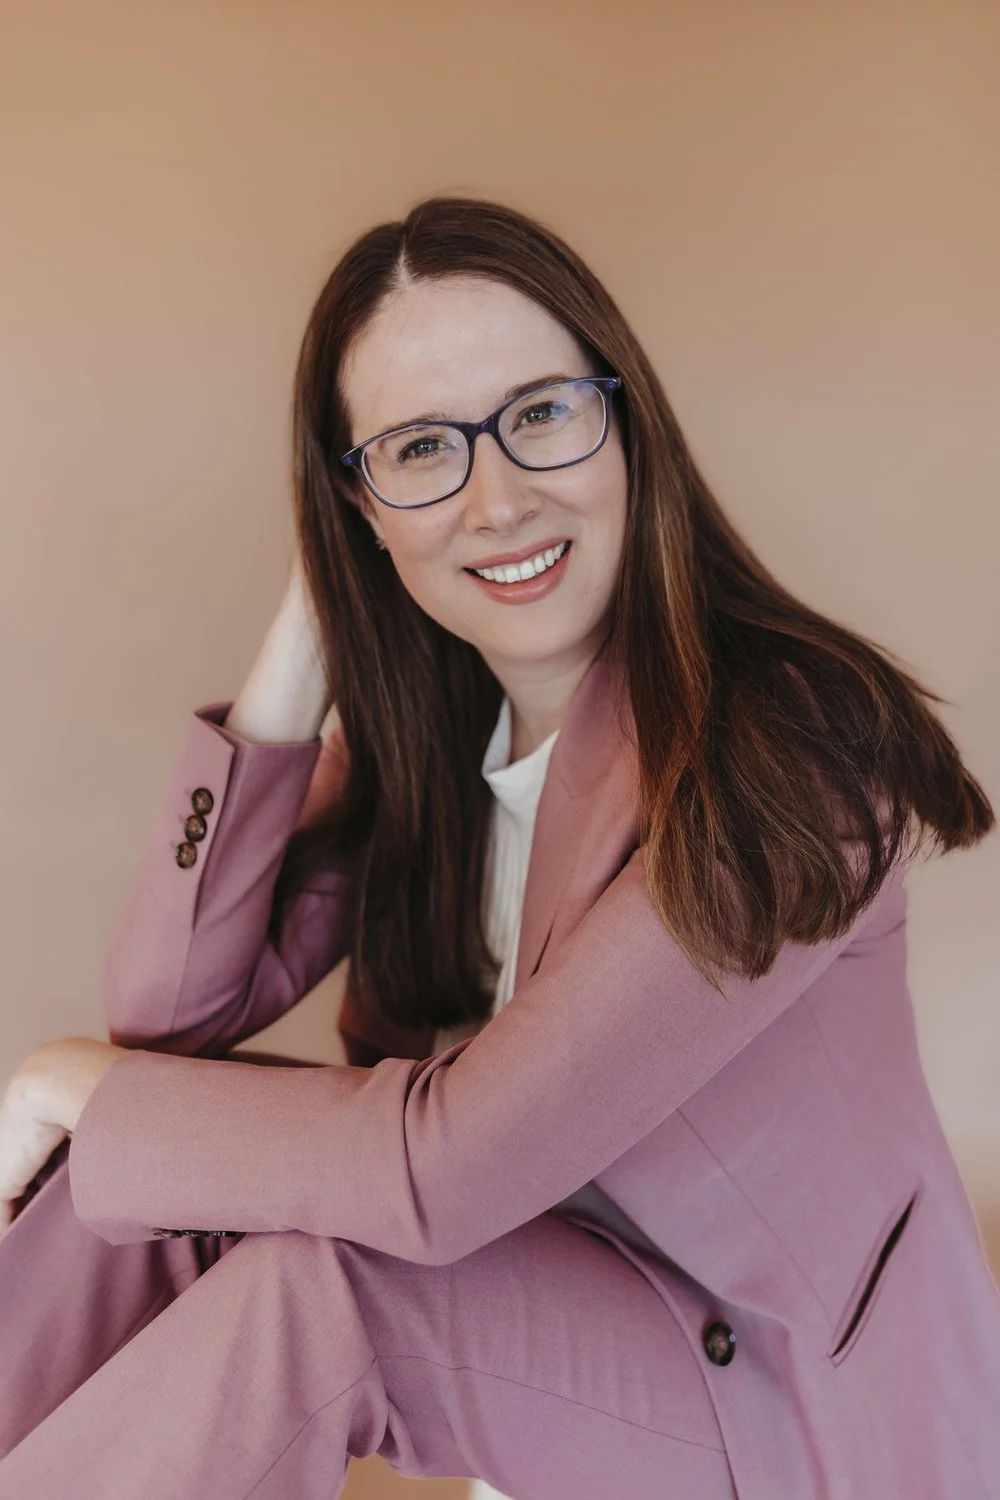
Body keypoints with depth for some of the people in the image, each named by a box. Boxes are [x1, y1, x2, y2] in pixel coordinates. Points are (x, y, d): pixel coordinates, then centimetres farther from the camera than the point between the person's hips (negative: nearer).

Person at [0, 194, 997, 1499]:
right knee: (109, 1181, -14)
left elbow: (446, 1169, -29)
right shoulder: (416, 722, -5)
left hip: (808, 1391, -5)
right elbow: (171, 1009, -10)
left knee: (309, 1282, -28)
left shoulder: (789, 748, -28)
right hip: (542, 1267, 5)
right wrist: (303, 645, -17)